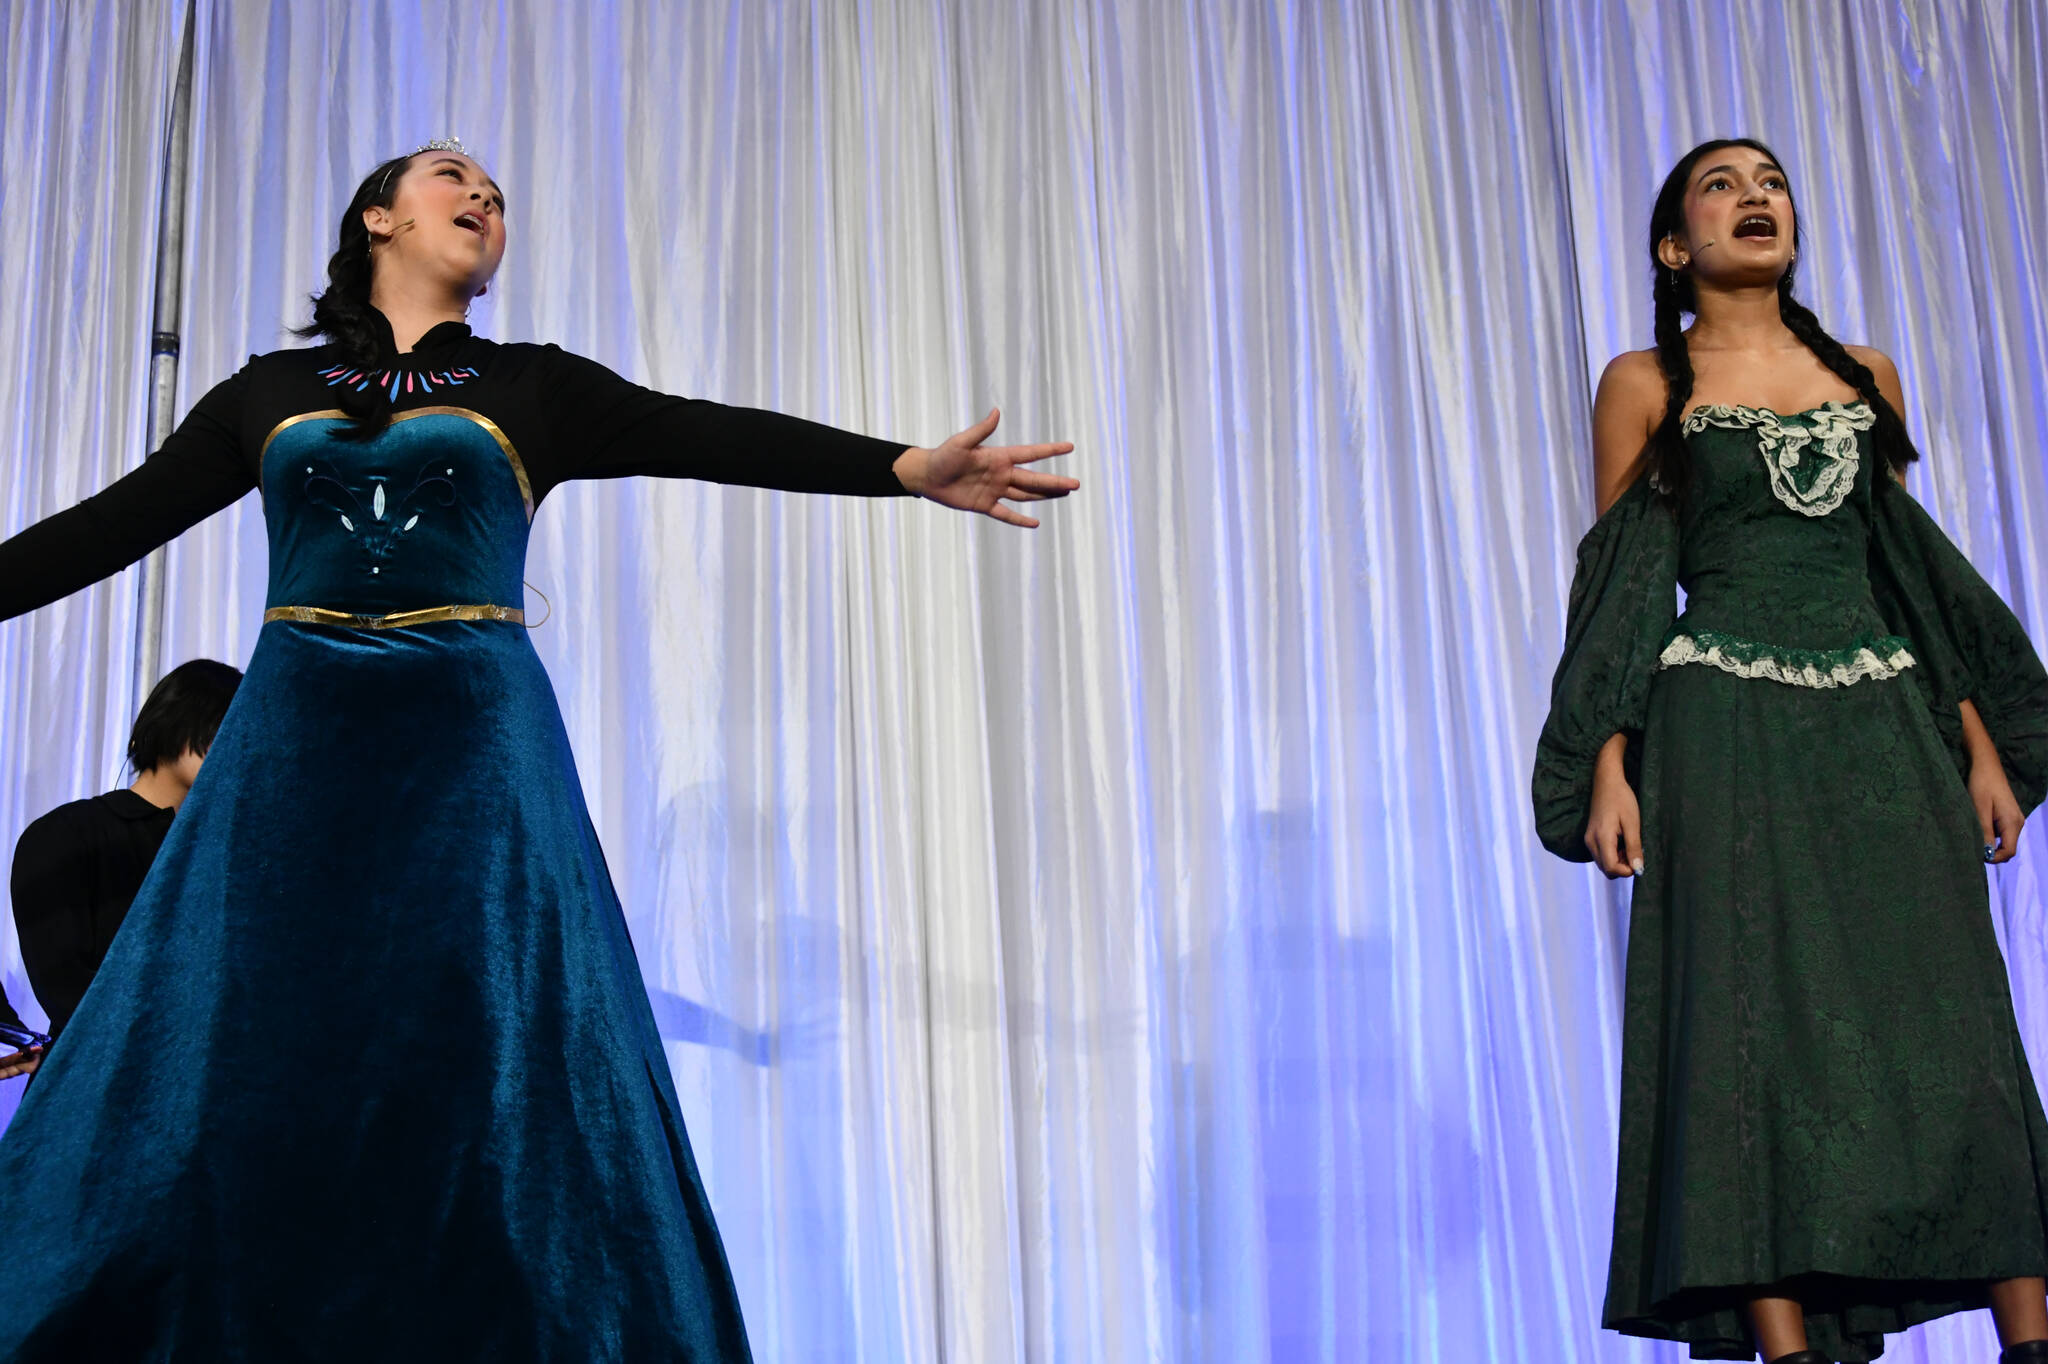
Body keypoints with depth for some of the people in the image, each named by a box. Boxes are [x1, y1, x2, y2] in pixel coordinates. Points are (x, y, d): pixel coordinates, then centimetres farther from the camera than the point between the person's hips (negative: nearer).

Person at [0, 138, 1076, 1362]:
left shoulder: (535, 388, 11)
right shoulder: (270, 392, 14)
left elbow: (713, 438, 0)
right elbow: (107, 526, 15)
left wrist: (907, 467, -11)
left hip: (473, 750, -1)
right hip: (298, 746, 1)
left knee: (491, 1089, -2)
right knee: (213, 1092, -2)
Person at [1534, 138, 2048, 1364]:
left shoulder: (1867, 376, 16)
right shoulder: (1646, 385, 7)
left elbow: (1913, 565, 17)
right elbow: (1624, 587, 2)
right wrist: (1609, 766, -8)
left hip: (1883, 720, 3)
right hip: (1726, 725, -3)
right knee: (1761, 1017, -10)